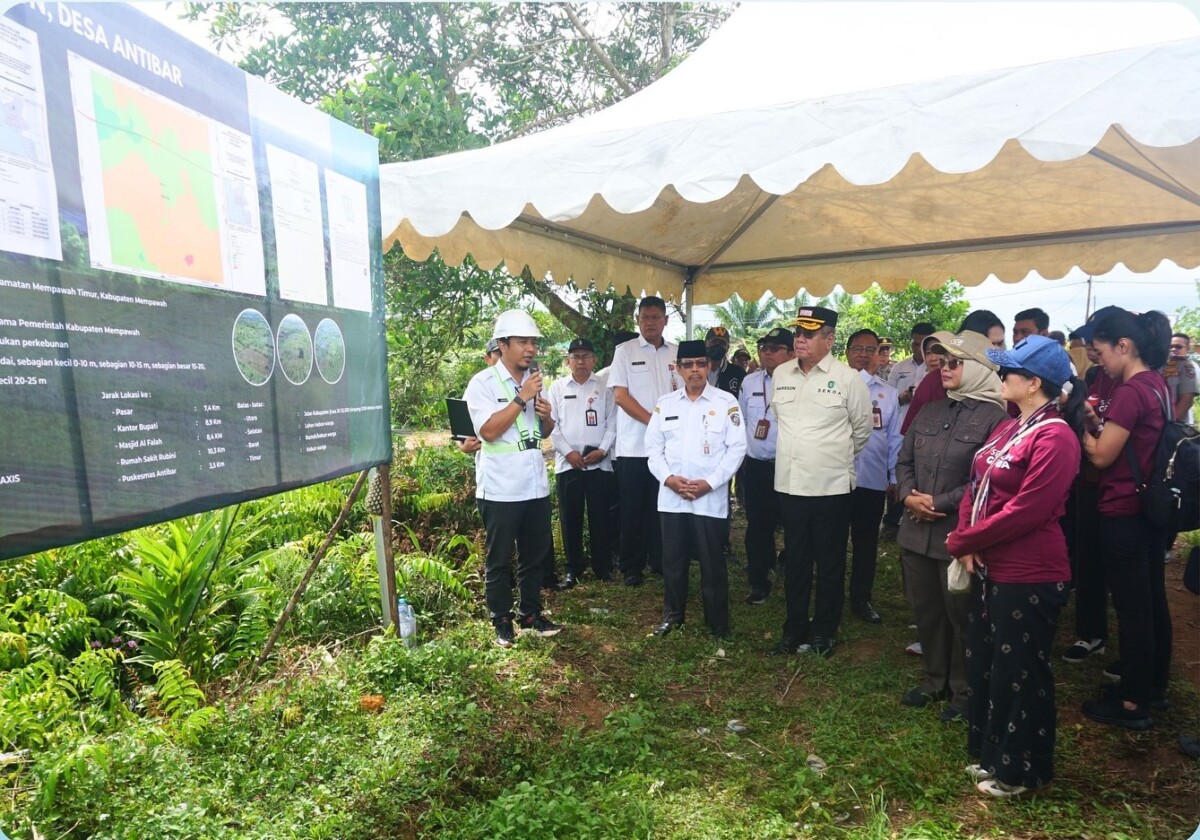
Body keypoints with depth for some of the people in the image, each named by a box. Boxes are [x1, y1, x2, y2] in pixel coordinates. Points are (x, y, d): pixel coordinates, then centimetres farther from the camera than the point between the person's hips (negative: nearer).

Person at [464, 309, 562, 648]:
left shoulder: (535, 381, 10)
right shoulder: (483, 382, -9)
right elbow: (489, 431, -20)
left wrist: (546, 415, -4)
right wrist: (521, 399, -20)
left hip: (536, 486, 6)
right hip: (500, 490, -6)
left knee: (535, 556, 16)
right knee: (499, 560, 8)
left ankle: (530, 614, 32)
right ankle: (502, 622, 24)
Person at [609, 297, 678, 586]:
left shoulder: (676, 353, 9)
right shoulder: (625, 351, 0)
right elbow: (620, 395, -7)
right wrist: (653, 421, -14)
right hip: (634, 446, -3)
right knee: (633, 508, 5)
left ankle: (659, 561, 22)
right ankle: (632, 566, 16)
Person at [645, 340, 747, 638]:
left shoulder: (726, 402, -1)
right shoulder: (664, 403, 8)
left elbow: (736, 448, -5)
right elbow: (653, 447, 7)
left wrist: (709, 483, -12)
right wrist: (669, 478, -8)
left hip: (711, 497, -3)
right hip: (671, 496, 3)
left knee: (712, 562, 5)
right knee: (673, 560, 12)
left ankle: (718, 623, 20)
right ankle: (672, 615, 29)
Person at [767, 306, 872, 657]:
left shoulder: (848, 378, -8)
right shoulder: (781, 374, 6)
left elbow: (862, 428, 2)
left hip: (832, 487, -4)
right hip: (790, 484, 4)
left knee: (830, 565, 10)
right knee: (795, 562, 14)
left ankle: (824, 632, 25)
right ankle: (793, 630, 28)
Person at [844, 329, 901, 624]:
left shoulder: (888, 393, 10)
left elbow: (894, 438, 10)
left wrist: (895, 477, 7)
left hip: (873, 480, 3)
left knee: (866, 542, 13)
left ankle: (861, 599, 26)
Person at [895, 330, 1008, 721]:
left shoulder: (994, 417, -10)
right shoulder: (928, 412, 12)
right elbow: (904, 461, 12)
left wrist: (939, 504, -15)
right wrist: (908, 496, -6)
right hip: (916, 531, 6)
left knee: (960, 614, 8)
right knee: (925, 610, 17)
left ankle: (963, 690, 27)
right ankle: (934, 680, 35)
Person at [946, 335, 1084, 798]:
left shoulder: (1054, 437, -18)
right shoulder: (1007, 429, 10)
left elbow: (1025, 511, -23)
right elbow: (976, 487, 8)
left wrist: (962, 541, -15)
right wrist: (966, 542, -6)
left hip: (1030, 577, -9)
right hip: (992, 568, 9)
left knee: (1017, 674, 7)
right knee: (982, 665, 20)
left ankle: (1020, 770, 28)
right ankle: (990, 753, 39)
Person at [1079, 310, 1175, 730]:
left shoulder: (1130, 392, -21)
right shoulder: (1158, 386, 9)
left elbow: (1101, 456, -18)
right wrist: (1097, 421, 4)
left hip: (1124, 514, -10)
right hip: (1153, 507, 10)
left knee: (1132, 609, 1)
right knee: (1152, 602, 19)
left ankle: (1132, 703, 14)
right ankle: (1155, 687, 33)